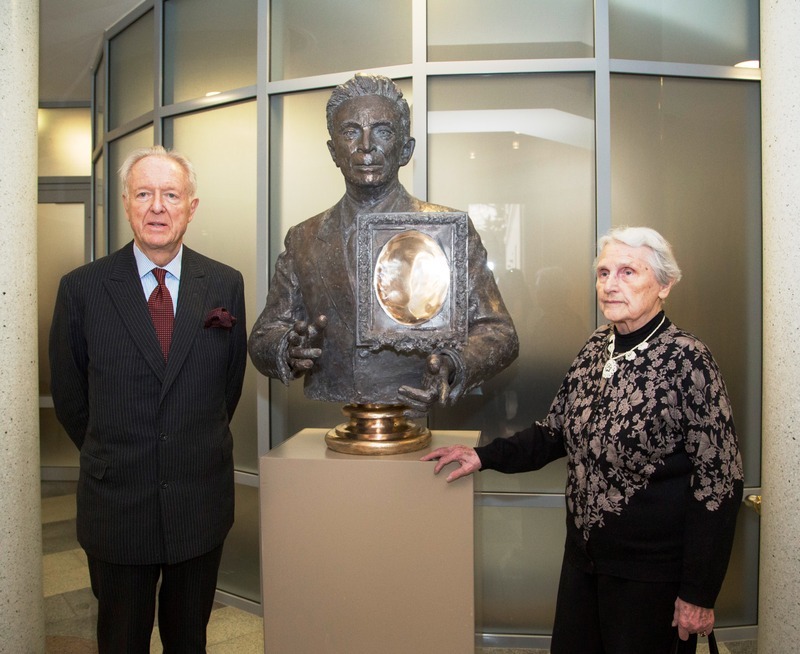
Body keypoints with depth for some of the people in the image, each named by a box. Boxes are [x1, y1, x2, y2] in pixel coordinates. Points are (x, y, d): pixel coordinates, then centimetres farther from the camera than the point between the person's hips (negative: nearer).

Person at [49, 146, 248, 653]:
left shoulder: (226, 285, -3)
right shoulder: (82, 288, -6)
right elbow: (69, 395, 3)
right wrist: (110, 458, 10)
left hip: (202, 501, 1)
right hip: (116, 503, 0)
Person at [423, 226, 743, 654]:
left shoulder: (687, 361, -18)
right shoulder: (596, 347, 1)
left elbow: (718, 482, -16)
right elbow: (557, 432, 10)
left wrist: (698, 595, -14)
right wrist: (485, 456, -2)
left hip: (648, 572, -6)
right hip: (582, 555, 6)